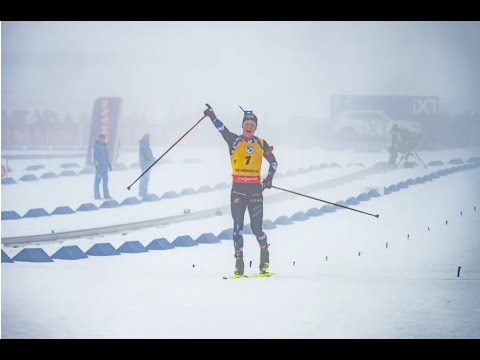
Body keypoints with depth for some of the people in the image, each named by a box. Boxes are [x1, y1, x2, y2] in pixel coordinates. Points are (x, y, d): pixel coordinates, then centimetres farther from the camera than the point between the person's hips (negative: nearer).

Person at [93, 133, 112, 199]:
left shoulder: (105, 145, 14)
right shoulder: (96, 145, -10)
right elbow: (95, 155, -15)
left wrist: (109, 164, 20)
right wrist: (96, 165, -21)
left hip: (105, 165, 8)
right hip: (99, 165, -8)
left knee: (105, 180, 9)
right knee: (98, 180, -5)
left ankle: (106, 194, 14)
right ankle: (97, 195, -3)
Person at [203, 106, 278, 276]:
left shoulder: (261, 144, 7)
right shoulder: (234, 140, 3)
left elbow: (273, 162, 17)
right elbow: (222, 129, -13)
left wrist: (269, 177, 1)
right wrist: (212, 116, -29)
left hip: (255, 188, 1)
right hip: (238, 188, 0)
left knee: (256, 227, 0)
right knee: (238, 225, -5)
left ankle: (264, 253, 25)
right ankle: (239, 261, -4)